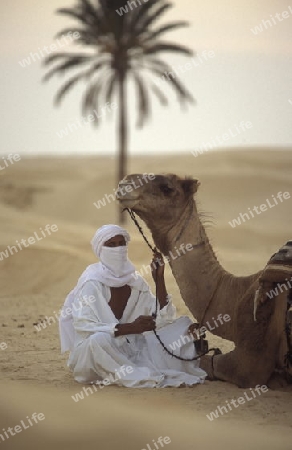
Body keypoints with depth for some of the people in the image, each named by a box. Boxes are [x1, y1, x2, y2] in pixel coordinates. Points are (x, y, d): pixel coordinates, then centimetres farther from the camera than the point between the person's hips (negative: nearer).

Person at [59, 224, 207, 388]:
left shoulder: (136, 281, 6)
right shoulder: (92, 282, -11)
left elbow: (163, 318, 1)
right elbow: (84, 326, -22)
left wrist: (159, 279, -8)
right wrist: (131, 327, -29)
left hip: (131, 347, 6)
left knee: (184, 324, 0)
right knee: (99, 340, -41)